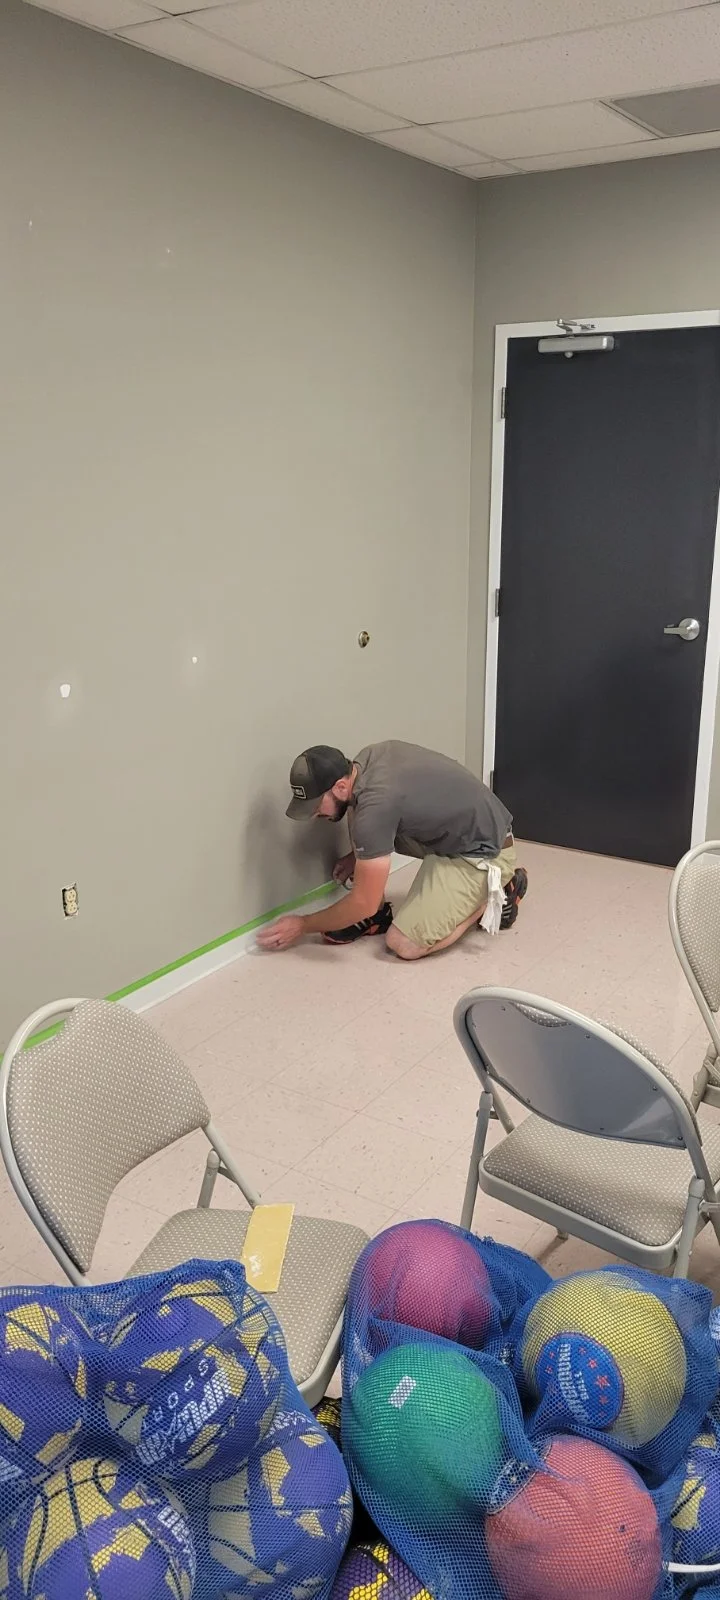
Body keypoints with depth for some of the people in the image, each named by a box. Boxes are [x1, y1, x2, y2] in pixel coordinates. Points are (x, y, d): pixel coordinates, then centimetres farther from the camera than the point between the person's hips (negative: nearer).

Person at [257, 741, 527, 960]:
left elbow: (364, 902, -23)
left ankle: (495, 894, 3)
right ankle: (378, 913, 9)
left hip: (483, 852, -9)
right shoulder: (366, 759, -5)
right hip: (453, 829, 9)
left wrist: (302, 925, -10)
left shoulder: (374, 805, -31)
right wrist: (360, 855, 18)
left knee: (403, 945, -15)